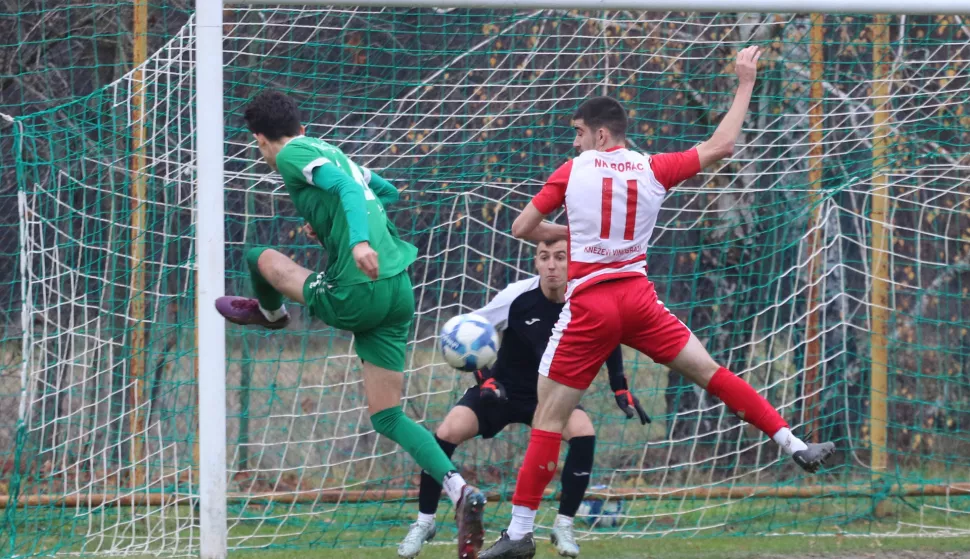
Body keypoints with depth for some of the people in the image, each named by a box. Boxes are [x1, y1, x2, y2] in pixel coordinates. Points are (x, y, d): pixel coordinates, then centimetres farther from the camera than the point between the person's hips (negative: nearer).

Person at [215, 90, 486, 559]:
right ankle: (460, 494, -11)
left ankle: (269, 312, 49)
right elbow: (386, 192, 39)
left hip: (357, 293, -8)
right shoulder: (332, 153, 23)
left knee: (261, 258, 15)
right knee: (386, 416, 7)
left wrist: (360, 240, -37)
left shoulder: (293, 155, -3)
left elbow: (347, 186, -21)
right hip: (399, 288, 8)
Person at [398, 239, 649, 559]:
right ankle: (424, 523, -2)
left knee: (583, 433, -29)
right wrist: (483, 378, -21)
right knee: (447, 433, -22)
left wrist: (621, 391, -1)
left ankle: (563, 526, -12)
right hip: (503, 390, -1)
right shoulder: (517, 297, -22)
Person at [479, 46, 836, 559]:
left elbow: (522, 228, 2)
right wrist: (745, 83, 21)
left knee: (549, 415, 0)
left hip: (590, 305, -3)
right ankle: (794, 446, 5)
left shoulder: (573, 171, 0)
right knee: (709, 372, 14)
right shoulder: (653, 169, 5)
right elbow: (720, 145, 13)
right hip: (638, 299, 3)